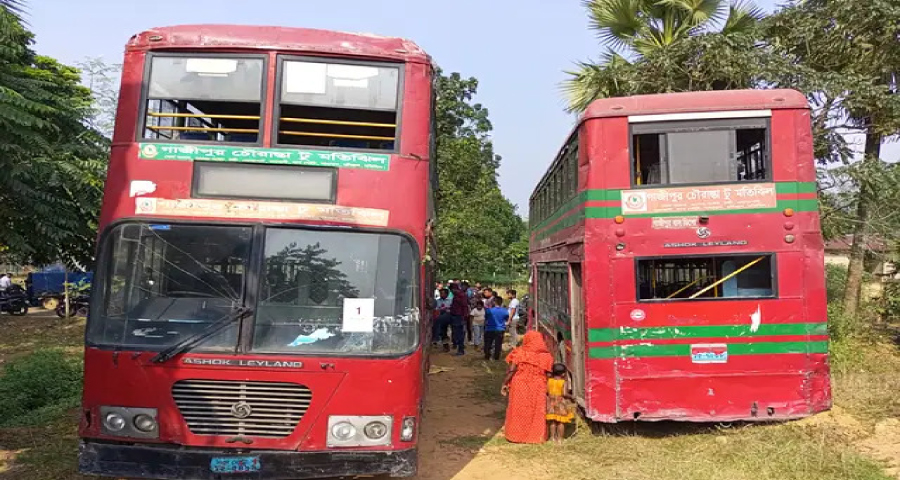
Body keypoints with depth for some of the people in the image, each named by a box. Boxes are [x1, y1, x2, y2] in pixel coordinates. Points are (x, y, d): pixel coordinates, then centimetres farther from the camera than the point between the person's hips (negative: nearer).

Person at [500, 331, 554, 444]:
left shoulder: (519, 353, -9)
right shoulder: (545, 356, -3)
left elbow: (511, 370, -12)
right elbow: (548, 375, -4)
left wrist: (505, 384, -3)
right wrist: (548, 390, 4)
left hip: (519, 386, -1)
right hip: (538, 388, 1)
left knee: (518, 409, 12)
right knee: (536, 412, 13)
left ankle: (516, 435, 19)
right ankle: (535, 436, 17)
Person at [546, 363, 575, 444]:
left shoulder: (549, 380, -2)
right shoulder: (564, 382, -13)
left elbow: (545, 391, -2)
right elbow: (565, 393, -21)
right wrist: (571, 397, -4)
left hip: (551, 403, 4)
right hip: (561, 403, -4)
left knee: (553, 421, 13)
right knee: (561, 422, 5)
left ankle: (553, 437, 19)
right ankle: (559, 439, 8)